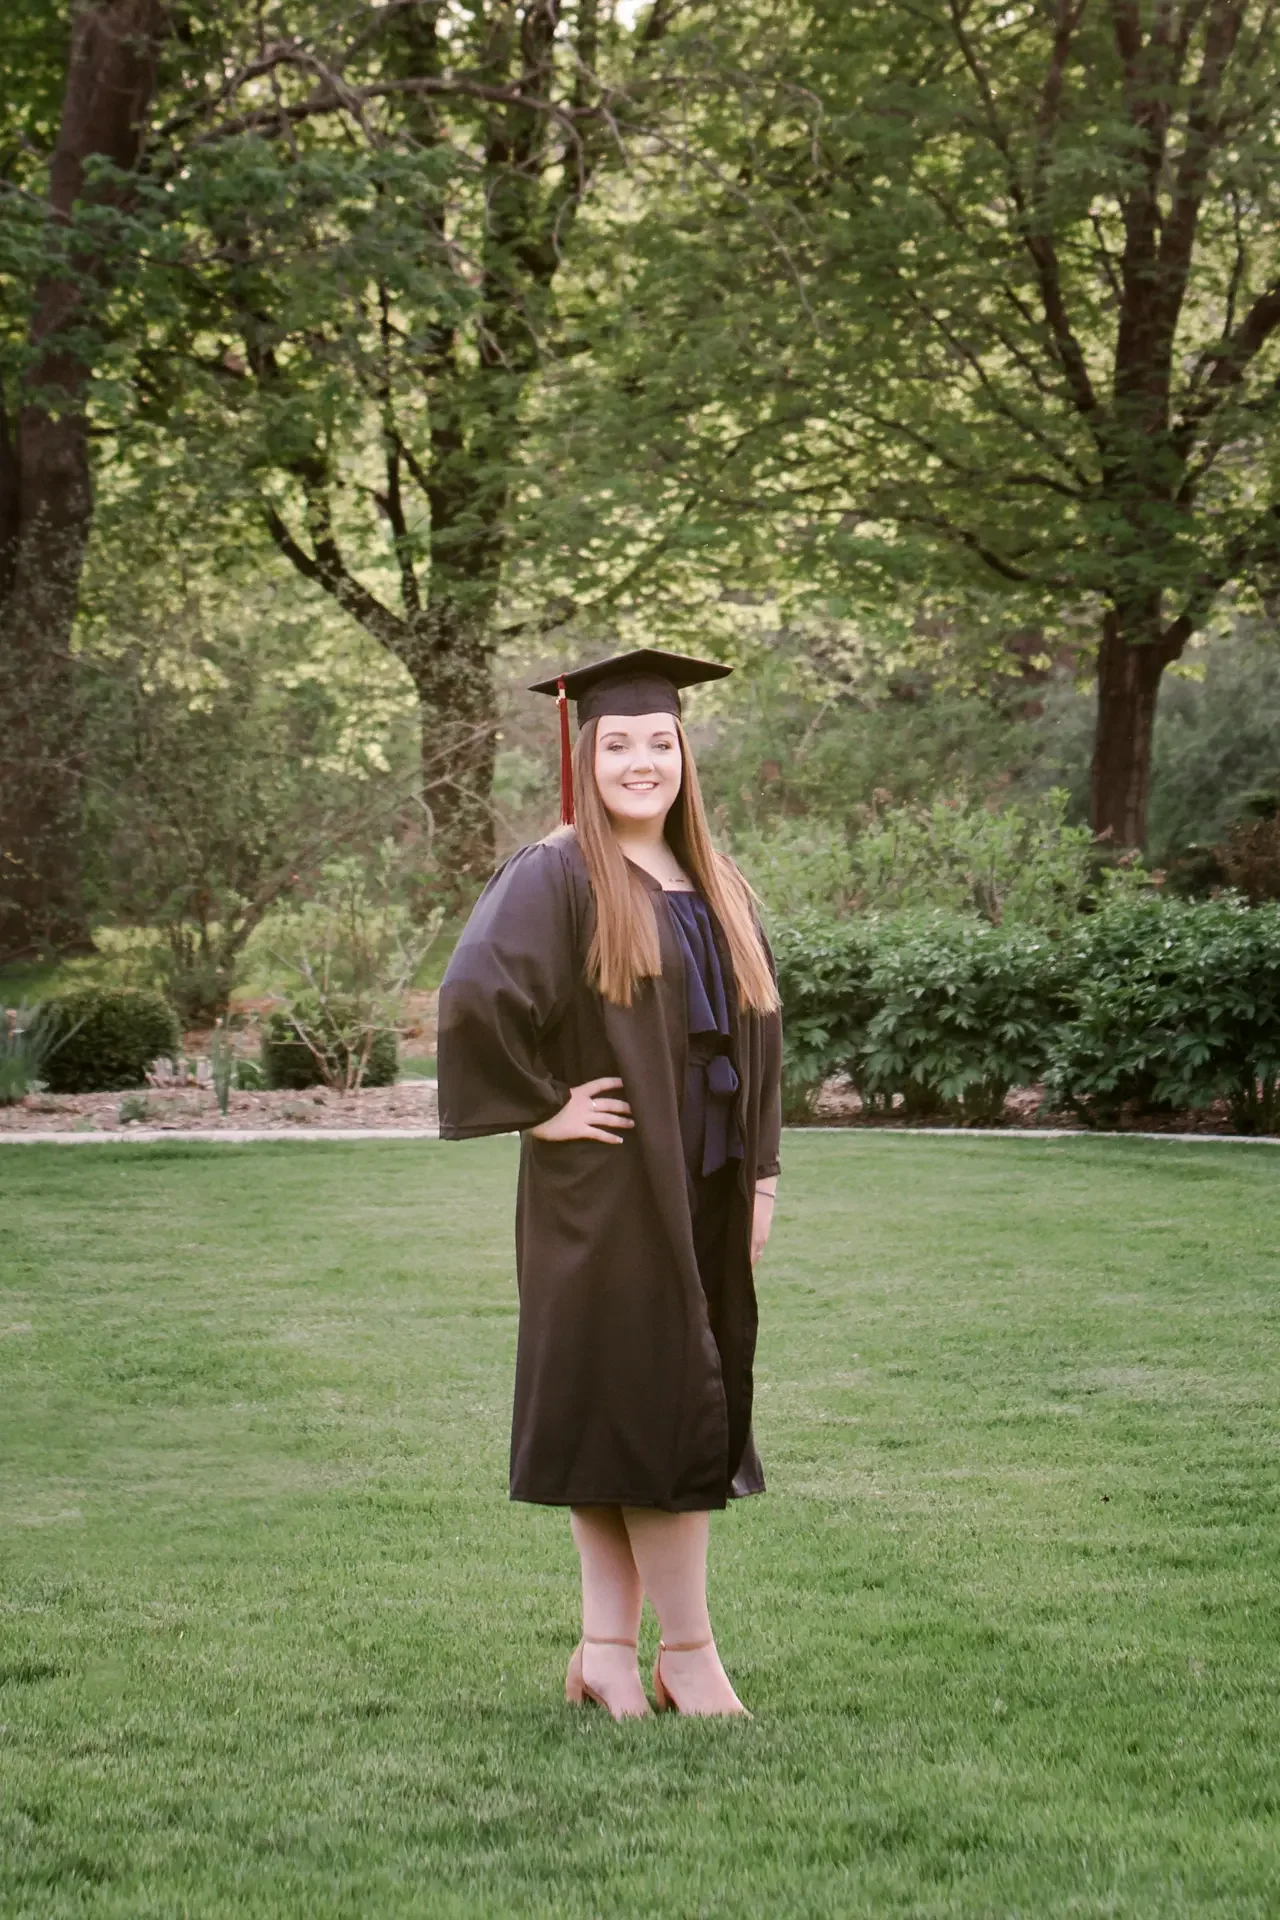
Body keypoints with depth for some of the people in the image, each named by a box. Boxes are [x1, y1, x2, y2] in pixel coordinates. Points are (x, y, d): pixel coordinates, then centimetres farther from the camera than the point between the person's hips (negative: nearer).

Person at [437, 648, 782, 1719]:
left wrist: (762, 1174, 11)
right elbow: (475, 1000, -22)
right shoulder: (556, 878, -9)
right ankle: (687, 1649, 5)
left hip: (704, 1196, 7)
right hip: (606, 1193, -7)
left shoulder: (716, 890, 14)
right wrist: (539, 1107, -16)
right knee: (649, 1405, -4)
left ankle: (608, 1647, 16)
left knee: (688, 1410, 8)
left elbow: (759, 1036, 18)